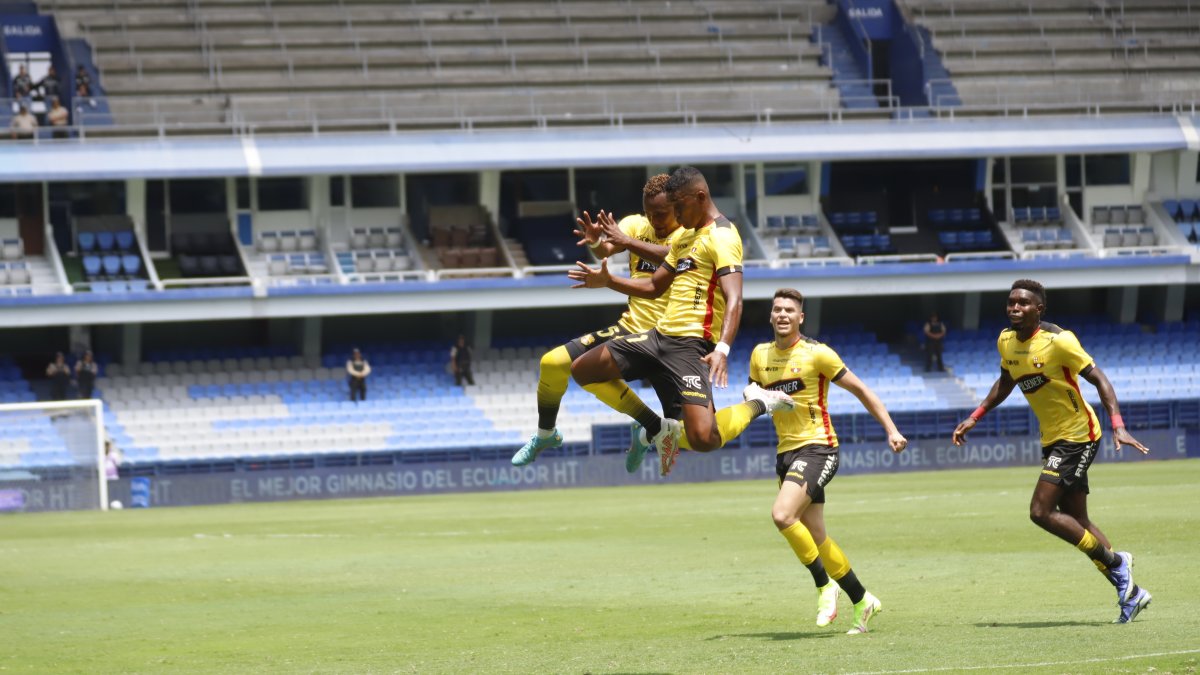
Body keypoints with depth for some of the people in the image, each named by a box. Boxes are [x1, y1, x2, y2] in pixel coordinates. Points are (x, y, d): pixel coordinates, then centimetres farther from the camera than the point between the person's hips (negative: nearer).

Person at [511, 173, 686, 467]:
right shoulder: (636, 225, 2)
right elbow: (606, 250, -18)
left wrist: (626, 241, -45)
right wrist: (596, 242, -43)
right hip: (629, 329, 4)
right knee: (552, 363, -6)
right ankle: (545, 434, 19)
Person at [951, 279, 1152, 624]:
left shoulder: (1058, 341, -20)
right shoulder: (1006, 341, 3)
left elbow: (1099, 379, -19)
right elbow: (1005, 383, 22)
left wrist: (1118, 426, -29)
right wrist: (974, 418, 15)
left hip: (1077, 436, -8)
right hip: (1052, 440, 8)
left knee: (1041, 512, -16)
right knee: (1076, 522, 9)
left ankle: (1115, 562, -3)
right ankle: (1130, 592, 17)